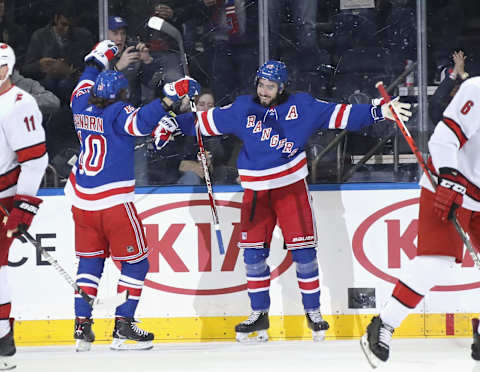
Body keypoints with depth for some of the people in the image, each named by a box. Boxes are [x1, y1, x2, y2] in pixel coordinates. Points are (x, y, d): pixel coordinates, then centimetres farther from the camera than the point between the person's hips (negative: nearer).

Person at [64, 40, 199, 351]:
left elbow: (85, 85, 28)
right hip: (114, 203, -7)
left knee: (90, 261, 16)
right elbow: (141, 121, -33)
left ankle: (82, 326, 9)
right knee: (135, 263, 6)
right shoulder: (118, 113, -12)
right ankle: (123, 328, 0)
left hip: (82, 202, 7)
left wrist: (98, 58, 42)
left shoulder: (83, 107, 6)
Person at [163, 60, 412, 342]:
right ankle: (259, 314, 12)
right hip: (256, 191, 2)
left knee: (303, 250, -5)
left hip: (292, 188, -2)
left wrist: (379, 113, -8)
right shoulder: (242, 109, 4)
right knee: (253, 252, 0)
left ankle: (313, 311, 7)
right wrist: (175, 123, 3)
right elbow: (207, 122, 10)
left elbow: (338, 115, -1)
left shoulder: (302, 106, -1)